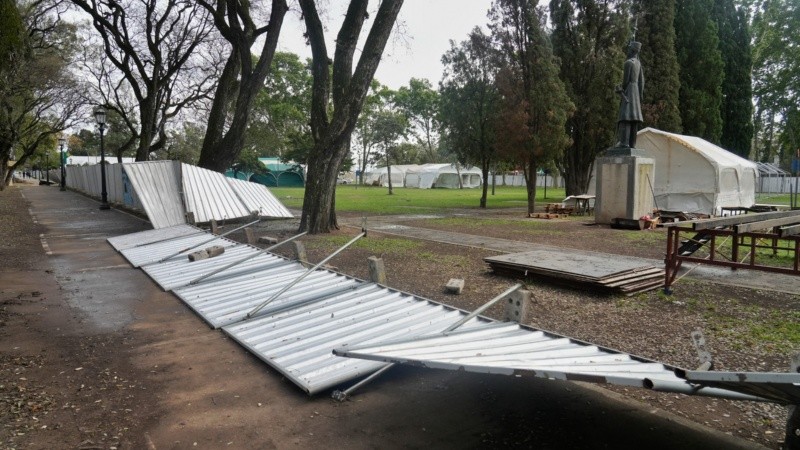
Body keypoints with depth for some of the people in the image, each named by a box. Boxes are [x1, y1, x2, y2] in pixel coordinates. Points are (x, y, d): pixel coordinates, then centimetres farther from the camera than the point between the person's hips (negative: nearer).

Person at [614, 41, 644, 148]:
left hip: (628, 90, -9)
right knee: (634, 116, 4)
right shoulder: (638, 63, 16)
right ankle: (632, 142, 2)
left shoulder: (628, 62, -10)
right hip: (636, 90, 9)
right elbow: (641, 80, 15)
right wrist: (640, 95, 16)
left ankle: (624, 141, -24)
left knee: (625, 115, -15)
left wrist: (621, 91, -2)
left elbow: (626, 79, -14)